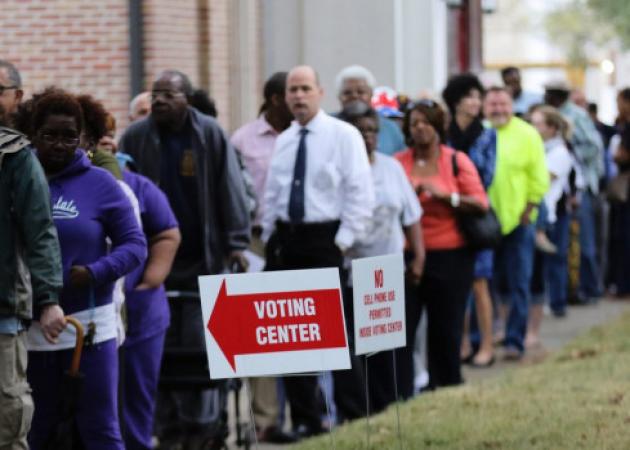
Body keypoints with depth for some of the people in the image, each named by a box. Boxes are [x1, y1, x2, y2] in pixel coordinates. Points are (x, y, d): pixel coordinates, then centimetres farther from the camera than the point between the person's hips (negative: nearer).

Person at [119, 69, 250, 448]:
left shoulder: (210, 135, -1)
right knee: (161, 345, 2)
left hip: (202, 258, -1)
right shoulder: (136, 138, 1)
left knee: (200, 342, -3)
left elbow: (230, 190, 0)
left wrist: (236, 243, -6)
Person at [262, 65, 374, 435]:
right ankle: (304, 419, 13)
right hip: (285, 241, 6)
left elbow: (361, 193, -10)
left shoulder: (343, 135, -6)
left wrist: (343, 241, -13)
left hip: (325, 240, -6)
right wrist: (270, 238, 10)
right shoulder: (284, 141, 12)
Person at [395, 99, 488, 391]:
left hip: (450, 257, -1)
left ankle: (446, 388, 18)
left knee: (446, 329, 5)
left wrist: (444, 195, -15)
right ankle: (400, 394, -4)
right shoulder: (398, 163, 6)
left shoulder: (457, 161, 2)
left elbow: (480, 203, -5)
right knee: (402, 326, -6)